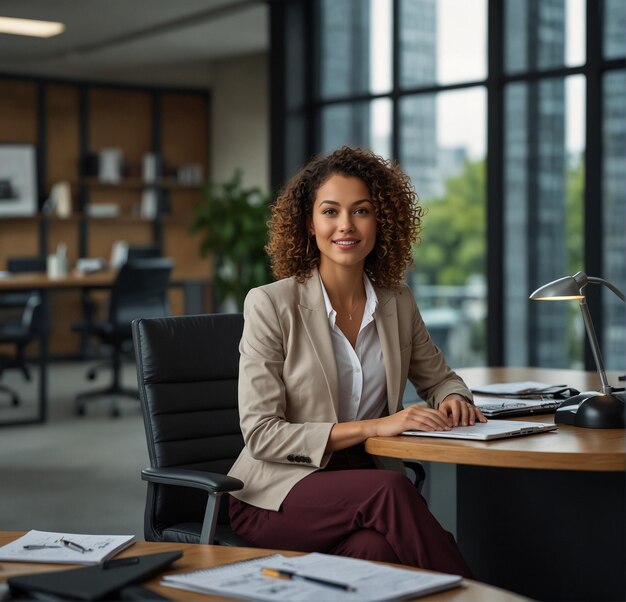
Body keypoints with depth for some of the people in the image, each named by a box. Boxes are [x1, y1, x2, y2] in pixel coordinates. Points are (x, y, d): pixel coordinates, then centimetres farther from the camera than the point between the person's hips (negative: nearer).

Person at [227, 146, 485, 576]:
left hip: (366, 483, 3)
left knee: (376, 549, -35)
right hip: (281, 493, -3)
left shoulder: (398, 302, 7)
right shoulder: (270, 305, -8)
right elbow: (262, 435, -12)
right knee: (391, 488, -34)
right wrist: (373, 427, -21)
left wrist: (452, 399, -2)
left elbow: (438, 378, 25)